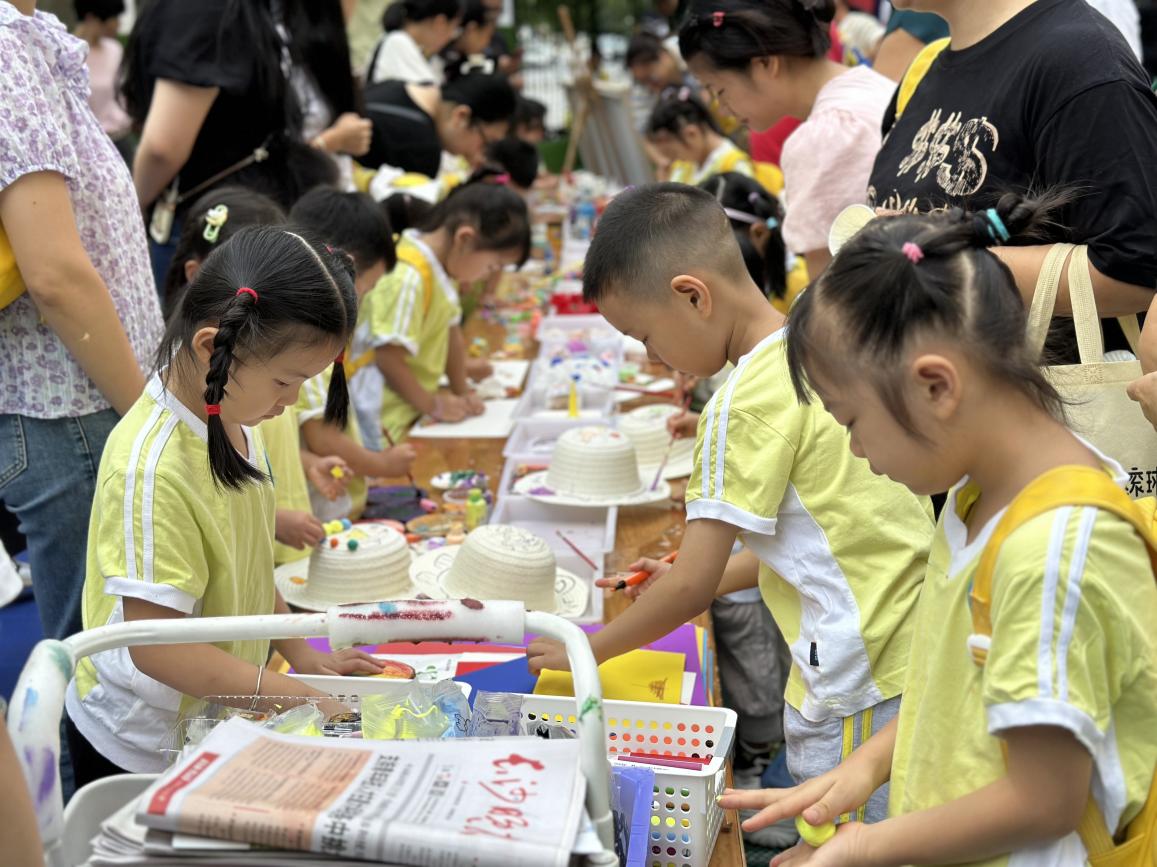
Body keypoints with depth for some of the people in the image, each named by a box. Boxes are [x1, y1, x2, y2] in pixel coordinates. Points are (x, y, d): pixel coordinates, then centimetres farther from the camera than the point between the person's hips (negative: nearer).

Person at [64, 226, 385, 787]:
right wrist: (291, 693, -27)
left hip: (212, 717, 8)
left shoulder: (232, 416, -2)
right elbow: (155, 646, -28)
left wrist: (299, 653, 8)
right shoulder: (152, 470, -29)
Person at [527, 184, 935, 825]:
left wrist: (584, 651, 1)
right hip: (915, 652, 9)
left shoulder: (748, 400, -16)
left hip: (857, 692, -9)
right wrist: (714, 575, 20)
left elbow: (690, 587, -13)